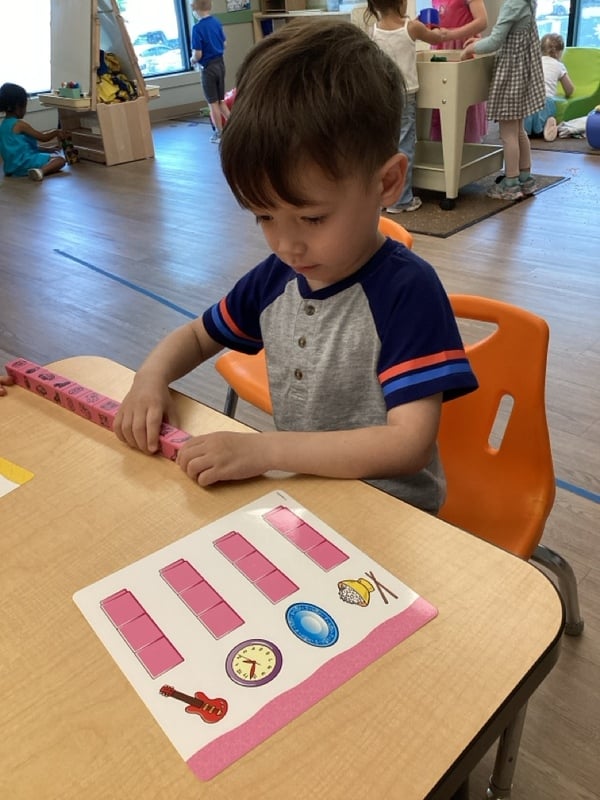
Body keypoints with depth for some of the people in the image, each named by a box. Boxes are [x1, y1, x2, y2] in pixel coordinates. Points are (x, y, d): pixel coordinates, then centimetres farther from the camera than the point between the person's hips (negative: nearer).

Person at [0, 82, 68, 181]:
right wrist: (56, 132, 8)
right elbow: (42, 137, -10)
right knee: (60, 159, -14)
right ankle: (41, 171, -36)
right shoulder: (20, 124, -14)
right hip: (23, 163, -10)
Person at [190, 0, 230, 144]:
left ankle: (219, 133, 11)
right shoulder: (217, 22, 1)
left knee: (213, 102, 5)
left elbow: (197, 54, -19)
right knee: (221, 100, 18)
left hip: (208, 67, -6)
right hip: (220, 63, 6)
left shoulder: (198, 28, -18)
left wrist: (192, 60, 1)